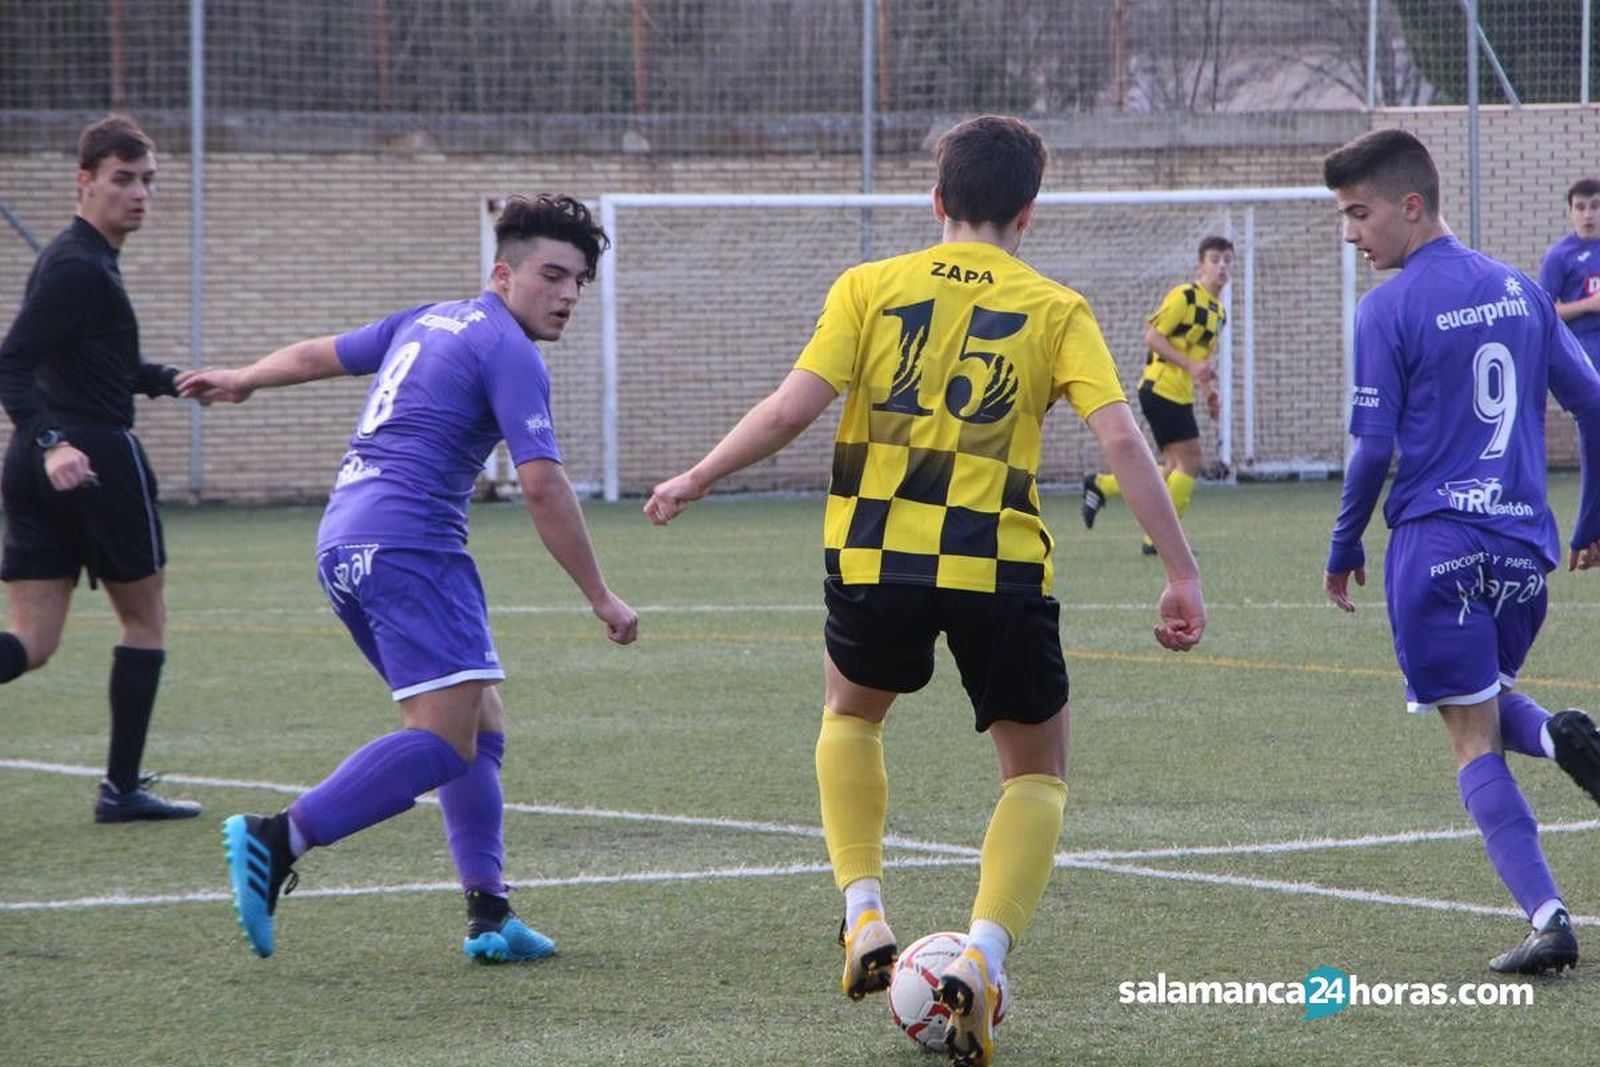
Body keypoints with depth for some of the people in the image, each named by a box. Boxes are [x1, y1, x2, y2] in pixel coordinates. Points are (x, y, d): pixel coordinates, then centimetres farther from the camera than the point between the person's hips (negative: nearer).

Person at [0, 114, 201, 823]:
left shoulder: (77, 260, 17)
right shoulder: (79, 268, -14)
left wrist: (170, 380, 26)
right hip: (94, 458, -9)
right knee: (145, 617, 10)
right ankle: (121, 787, 14)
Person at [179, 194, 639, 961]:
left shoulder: (431, 321, 20)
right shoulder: (509, 352, -6)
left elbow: (321, 355, 35)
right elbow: (541, 484, -14)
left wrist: (241, 380, 54)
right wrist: (600, 598, -9)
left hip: (343, 545, 10)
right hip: (406, 543, -10)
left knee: (481, 726, 12)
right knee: (446, 737, -16)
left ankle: (488, 915, 5)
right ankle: (277, 842, -25)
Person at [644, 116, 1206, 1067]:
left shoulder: (870, 288, 9)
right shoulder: (1055, 310, 7)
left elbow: (792, 409, -1)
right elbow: (1121, 436, -5)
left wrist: (696, 479, 13)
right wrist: (1182, 573, -2)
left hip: (874, 556, 1)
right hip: (1000, 565, -1)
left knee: (851, 712, 32)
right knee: (1038, 770, 16)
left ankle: (865, 919, 16)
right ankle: (982, 960, -5)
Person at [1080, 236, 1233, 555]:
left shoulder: (1218, 312, 17)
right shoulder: (1185, 296, -11)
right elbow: (1153, 337, -16)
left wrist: (1209, 391, 14)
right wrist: (1190, 365, -23)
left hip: (1179, 394, 9)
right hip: (1162, 388, -9)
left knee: (1175, 468, 8)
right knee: (1191, 460, -10)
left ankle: (1100, 486, 15)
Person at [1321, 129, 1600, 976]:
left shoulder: (1390, 308, -8)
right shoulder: (1518, 290, 10)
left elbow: (1374, 447, -9)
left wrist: (1344, 548, 5)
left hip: (1435, 541, -5)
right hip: (1523, 542, 5)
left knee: (1473, 740, 1)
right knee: (1487, 698, 26)